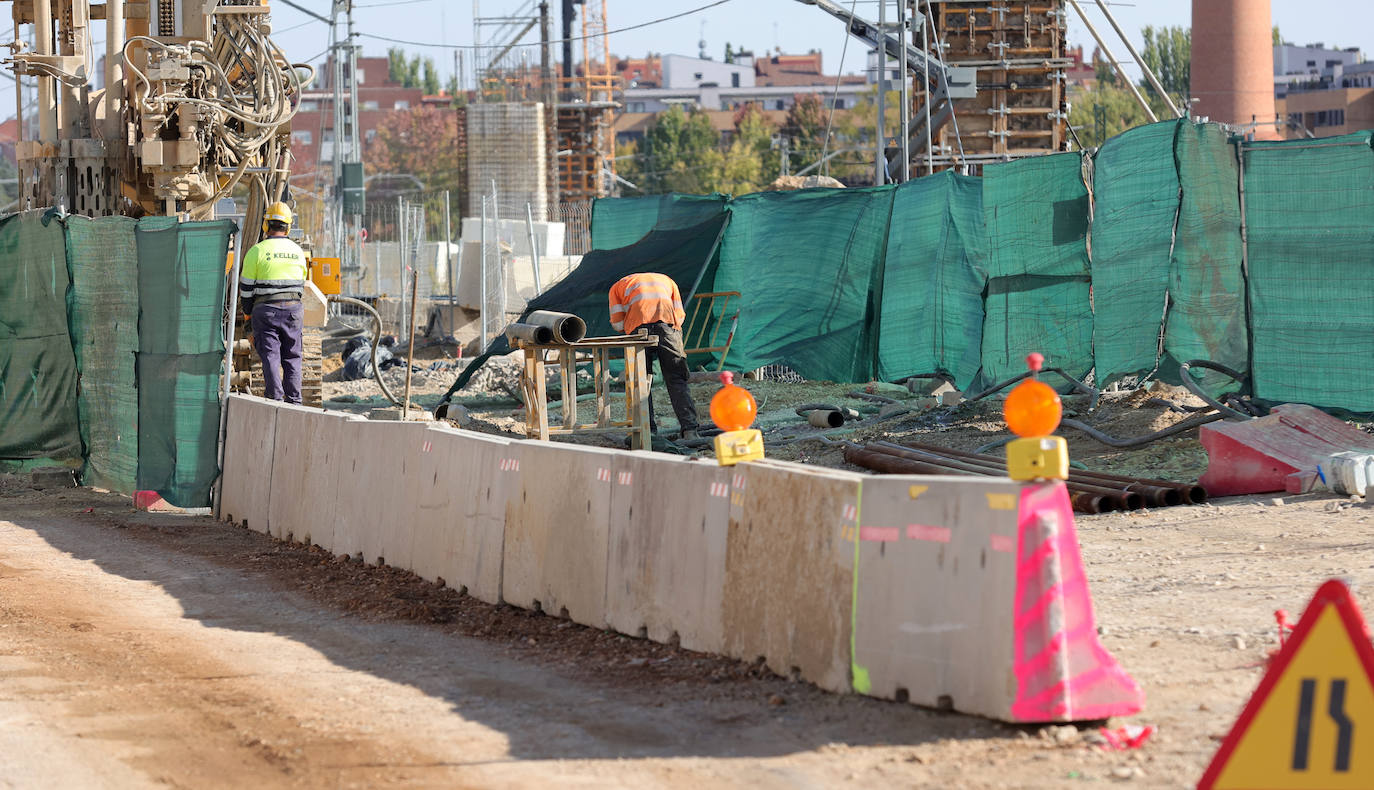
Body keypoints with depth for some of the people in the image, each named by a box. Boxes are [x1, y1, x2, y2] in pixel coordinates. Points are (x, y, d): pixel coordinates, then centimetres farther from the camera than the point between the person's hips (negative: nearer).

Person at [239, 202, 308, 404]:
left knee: (270, 356, -1)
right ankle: (294, 399, 7)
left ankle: (275, 396, -9)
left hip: (266, 310, -3)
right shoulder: (297, 251, 7)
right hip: (293, 309, 3)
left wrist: (248, 312, 12)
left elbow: (246, 287, -3)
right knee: (292, 357, 9)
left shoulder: (257, 251, -6)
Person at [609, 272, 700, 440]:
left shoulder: (618, 286, 31)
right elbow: (679, 314, 22)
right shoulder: (666, 280, 36)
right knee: (676, 380, 2)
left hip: (638, 326, -1)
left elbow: (618, 323, 18)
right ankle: (689, 429, -10)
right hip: (667, 323, 1)